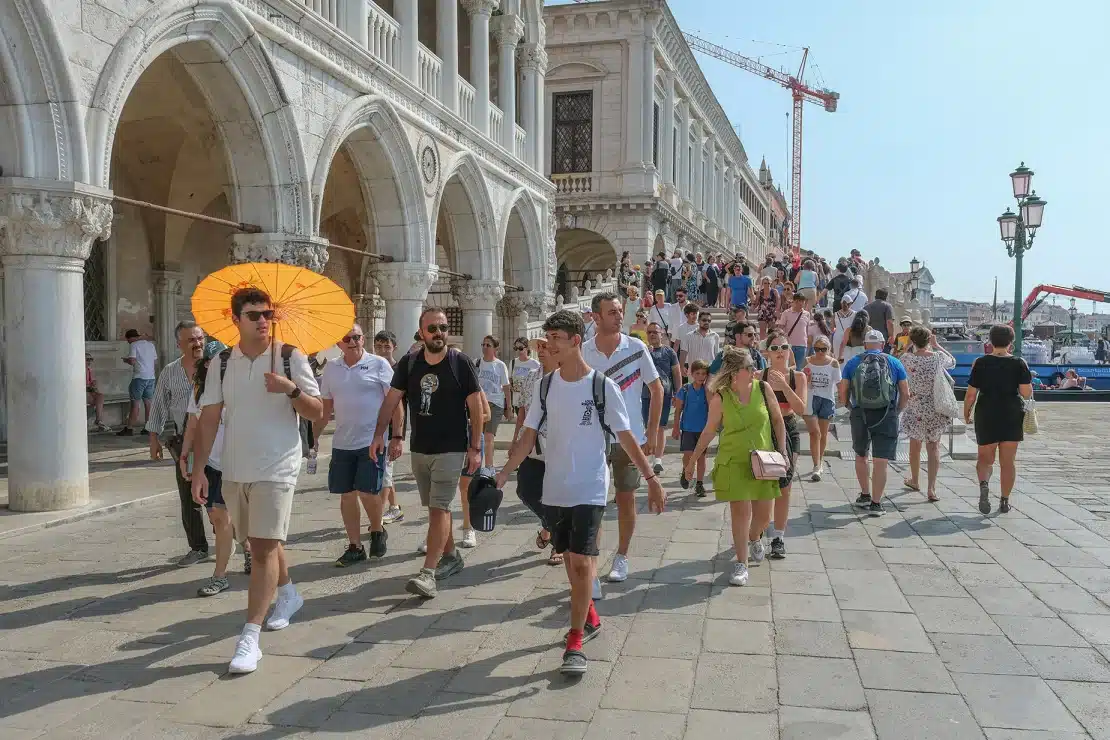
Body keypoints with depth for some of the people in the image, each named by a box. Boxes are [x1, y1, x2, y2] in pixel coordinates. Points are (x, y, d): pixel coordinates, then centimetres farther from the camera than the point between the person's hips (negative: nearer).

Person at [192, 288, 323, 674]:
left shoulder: (290, 357, -6)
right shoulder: (222, 362, 3)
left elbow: (317, 411, -4)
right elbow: (209, 418, 3)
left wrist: (292, 390, -24)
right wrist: (199, 469, -2)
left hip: (276, 468, -4)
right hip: (234, 469, 5)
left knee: (264, 547, -8)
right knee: (262, 541, 20)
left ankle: (249, 638, -5)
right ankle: (288, 594, 45)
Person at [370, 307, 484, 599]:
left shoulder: (460, 362, -8)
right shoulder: (408, 363, 2)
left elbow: (475, 405, -7)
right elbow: (391, 399, 3)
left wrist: (475, 447, -10)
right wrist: (379, 434, -9)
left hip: (451, 449, -5)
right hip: (419, 449, 5)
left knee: (439, 508, -11)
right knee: (436, 507, 16)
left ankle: (428, 573, -13)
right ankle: (451, 556, 33)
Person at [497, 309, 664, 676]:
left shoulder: (603, 386, -9)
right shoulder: (547, 385, 3)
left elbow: (626, 437, -6)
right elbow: (528, 437, 5)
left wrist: (651, 479, -10)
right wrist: (502, 475, -2)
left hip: (590, 489, -5)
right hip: (554, 490, 5)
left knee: (582, 562, -9)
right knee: (570, 561, 14)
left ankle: (575, 642, 2)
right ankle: (590, 619, 35)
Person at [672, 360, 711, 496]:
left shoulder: (707, 390, -1)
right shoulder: (684, 390, -4)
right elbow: (678, 410, 2)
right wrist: (676, 428, 2)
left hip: (703, 429, 1)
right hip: (687, 428, -1)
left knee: (701, 456, 8)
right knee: (688, 455, -11)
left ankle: (699, 484, 19)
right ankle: (685, 471, 22)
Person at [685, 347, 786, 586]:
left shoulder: (763, 388, -4)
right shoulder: (720, 398, -10)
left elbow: (777, 420, 7)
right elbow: (709, 431, 0)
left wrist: (782, 451, 0)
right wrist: (692, 460, 3)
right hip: (734, 461, -3)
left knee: (763, 515, 9)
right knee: (741, 511, -8)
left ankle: (751, 540, 43)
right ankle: (741, 564, 6)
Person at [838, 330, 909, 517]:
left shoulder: (853, 363, 4)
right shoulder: (894, 363, 4)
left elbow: (843, 393, -1)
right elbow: (906, 394, 2)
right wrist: (897, 412, 15)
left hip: (860, 415, 1)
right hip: (887, 417, -1)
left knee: (861, 456, 21)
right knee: (880, 462, 1)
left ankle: (865, 495, 29)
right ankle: (876, 503, 2)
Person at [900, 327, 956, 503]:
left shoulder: (906, 358, -14)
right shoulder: (938, 357, -8)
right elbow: (953, 362, 14)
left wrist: (908, 347, 9)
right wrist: (937, 345, 16)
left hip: (915, 410, 0)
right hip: (936, 409, 1)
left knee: (915, 445, 18)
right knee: (934, 447, 8)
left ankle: (915, 481, 36)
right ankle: (931, 487, 1)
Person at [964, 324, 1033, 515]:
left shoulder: (980, 363, -6)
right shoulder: (1019, 363, -5)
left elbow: (971, 394, -6)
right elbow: (1026, 393, -10)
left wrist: (966, 413, 8)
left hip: (987, 415, -1)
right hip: (1012, 417, 1)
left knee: (985, 458, 11)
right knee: (1008, 460, 11)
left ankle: (984, 483, -18)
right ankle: (1004, 501, 16)